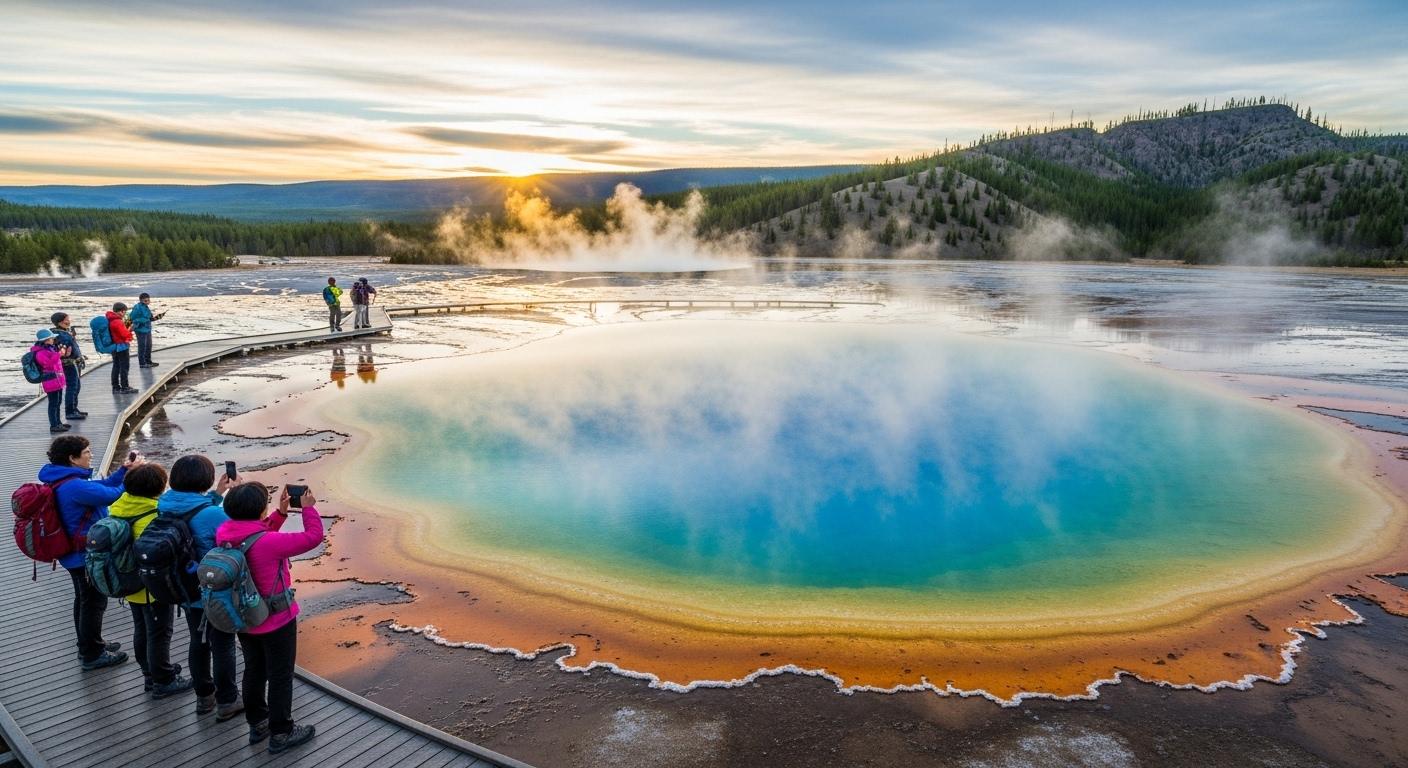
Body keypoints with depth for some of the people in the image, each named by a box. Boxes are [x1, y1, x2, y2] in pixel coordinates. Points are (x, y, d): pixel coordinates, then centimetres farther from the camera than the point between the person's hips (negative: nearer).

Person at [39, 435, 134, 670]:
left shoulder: (64, 481, 3)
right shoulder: (75, 486, -30)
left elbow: (101, 487, 7)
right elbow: (112, 495, -33)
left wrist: (123, 470, -5)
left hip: (75, 554, 10)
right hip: (87, 556, -10)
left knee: (84, 599, 23)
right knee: (94, 603, 4)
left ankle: (88, 646, 39)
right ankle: (93, 655, 17)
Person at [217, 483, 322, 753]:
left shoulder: (225, 536, -10)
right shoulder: (268, 542, -31)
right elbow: (313, 537, -24)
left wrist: (281, 513, 6)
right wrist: (308, 507, -11)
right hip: (277, 621, -7)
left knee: (254, 671, 24)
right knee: (280, 676, 10)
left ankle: (257, 724, 39)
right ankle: (281, 733, 23)